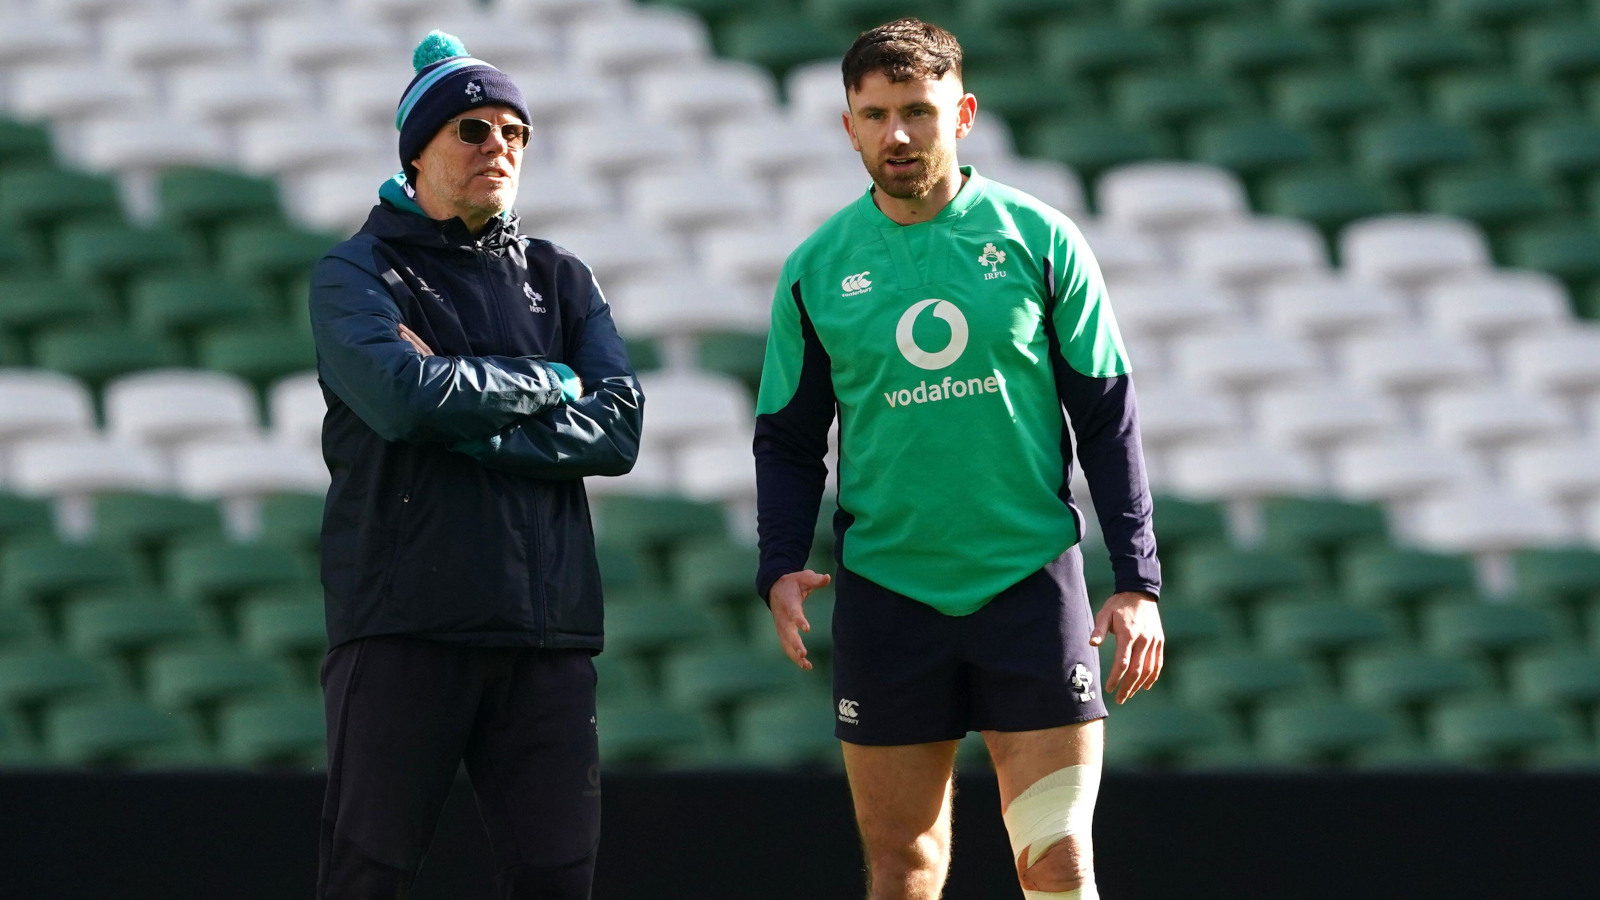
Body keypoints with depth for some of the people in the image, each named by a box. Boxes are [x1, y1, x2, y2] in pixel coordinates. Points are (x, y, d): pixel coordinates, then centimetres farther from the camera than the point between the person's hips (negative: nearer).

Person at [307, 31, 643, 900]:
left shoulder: (560, 280, 17)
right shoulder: (356, 274, 5)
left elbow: (617, 428, 2)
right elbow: (404, 398, -15)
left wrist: (467, 426, -9)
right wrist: (546, 383, -2)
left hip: (546, 625, 4)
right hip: (403, 621, -4)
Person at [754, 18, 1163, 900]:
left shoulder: (1038, 241, 1)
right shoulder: (815, 272, 4)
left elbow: (1108, 419, 4)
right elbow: (788, 442, 10)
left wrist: (1137, 580, -2)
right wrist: (780, 569, -6)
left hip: (1031, 583, -1)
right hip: (886, 592, 1)